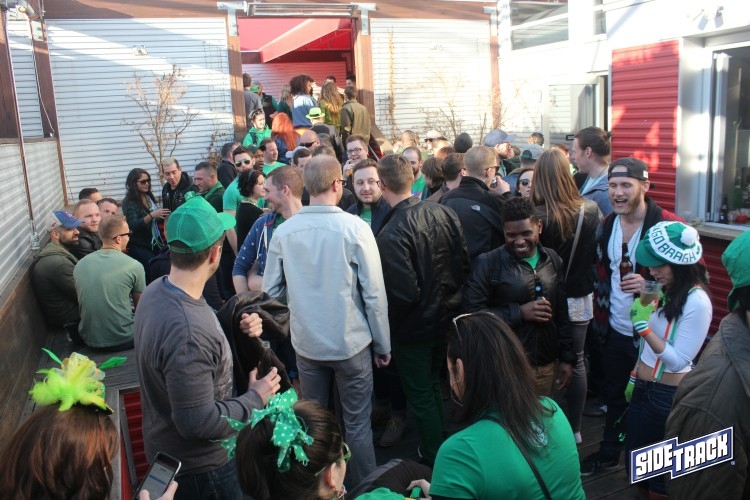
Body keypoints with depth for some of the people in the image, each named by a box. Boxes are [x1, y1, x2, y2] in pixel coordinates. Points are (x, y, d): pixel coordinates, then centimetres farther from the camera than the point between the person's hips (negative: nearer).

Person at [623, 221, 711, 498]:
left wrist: (644, 326, -29)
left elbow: (678, 360, -23)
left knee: (659, 469, 11)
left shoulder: (697, 301, -21)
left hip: (667, 395, -8)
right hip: (643, 388, 8)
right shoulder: (665, 290, 3)